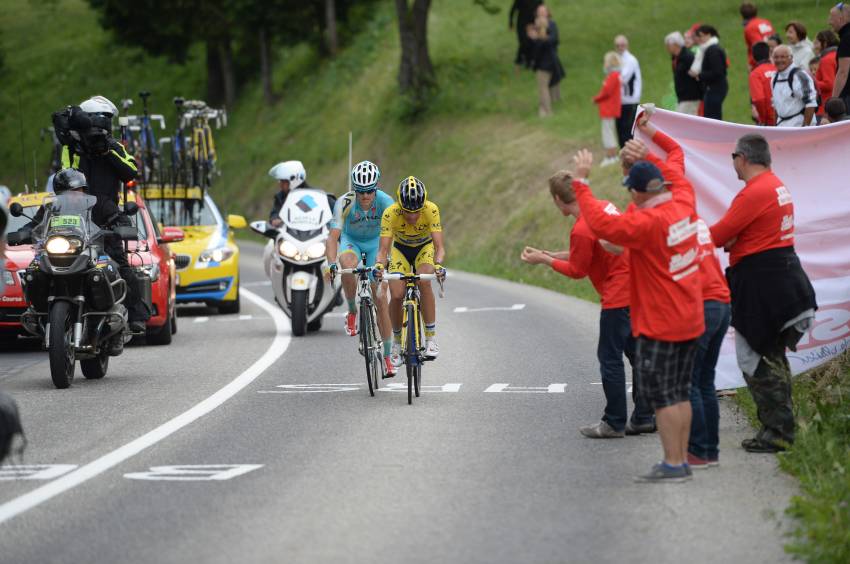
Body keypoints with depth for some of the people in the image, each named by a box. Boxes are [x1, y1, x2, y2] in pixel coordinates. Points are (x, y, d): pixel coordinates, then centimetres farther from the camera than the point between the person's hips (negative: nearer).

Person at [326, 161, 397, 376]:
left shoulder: (385, 202, -29)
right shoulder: (344, 203, -30)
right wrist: (331, 263, -51)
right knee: (348, 266, -37)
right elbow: (333, 236, -35)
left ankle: (387, 356, 4)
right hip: (350, 241, 0)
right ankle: (352, 312, -11)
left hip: (376, 242, 0)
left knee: (380, 299, -6)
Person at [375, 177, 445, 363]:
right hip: (400, 249, 1)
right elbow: (383, 249, -34)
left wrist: (438, 264, -56)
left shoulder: (431, 210, -33)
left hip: (425, 248, -1)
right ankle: (397, 341, 8)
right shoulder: (391, 213, -32)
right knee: (396, 295, -18)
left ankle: (431, 338, -21)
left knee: (424, 282, -30)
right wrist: (379, 265, -56)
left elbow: (439, 246, -36)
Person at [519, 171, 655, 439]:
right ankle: (644, 417, 19)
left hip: (618, 298, -9)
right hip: (636, 290, 9)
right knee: (637, 354, 14)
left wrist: (544, 260, 4)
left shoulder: (581, 230, -20)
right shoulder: (605, 206, 6)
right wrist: (553, 255, 17)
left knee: (609, 358, 1)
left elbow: (577, 270, -6)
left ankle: (614, 423, 6)